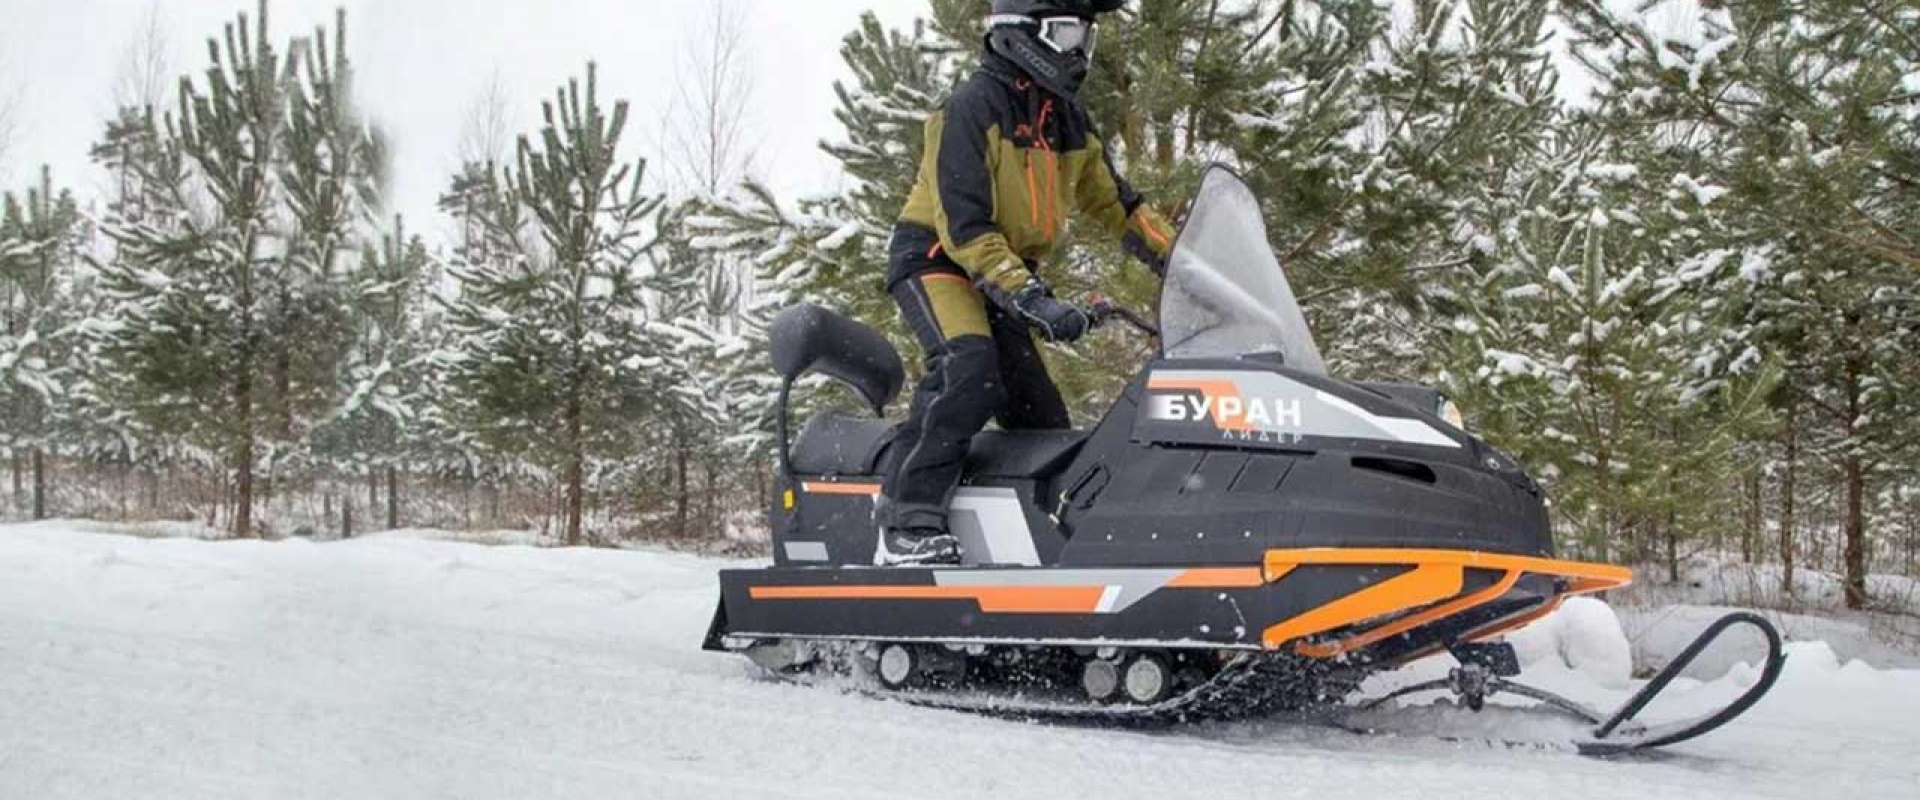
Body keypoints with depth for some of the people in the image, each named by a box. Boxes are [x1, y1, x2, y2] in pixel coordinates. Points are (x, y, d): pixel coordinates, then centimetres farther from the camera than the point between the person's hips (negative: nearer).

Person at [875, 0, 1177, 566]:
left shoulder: (1067, 118, 8)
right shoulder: (972, 108, -17)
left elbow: (1113, 202, 17)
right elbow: (963, 225, -24)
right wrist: (1030, 298, -33)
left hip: (1007, 274, 8)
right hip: (935, 261, -8)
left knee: (1043, 423, 6)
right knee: (971, 368, -34)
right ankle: (907, 522, -35)